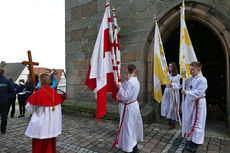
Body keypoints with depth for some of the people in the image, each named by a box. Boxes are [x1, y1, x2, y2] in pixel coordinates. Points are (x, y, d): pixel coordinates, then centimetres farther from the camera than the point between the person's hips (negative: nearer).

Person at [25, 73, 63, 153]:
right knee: (50, 144, 19)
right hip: (53, 125, 5)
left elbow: (29, 108, -3)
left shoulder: (38, 94, -18)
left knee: (38, 147, 14)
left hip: (41, 125, -4)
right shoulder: (55, 93, -4)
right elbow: (58, 108, 7)